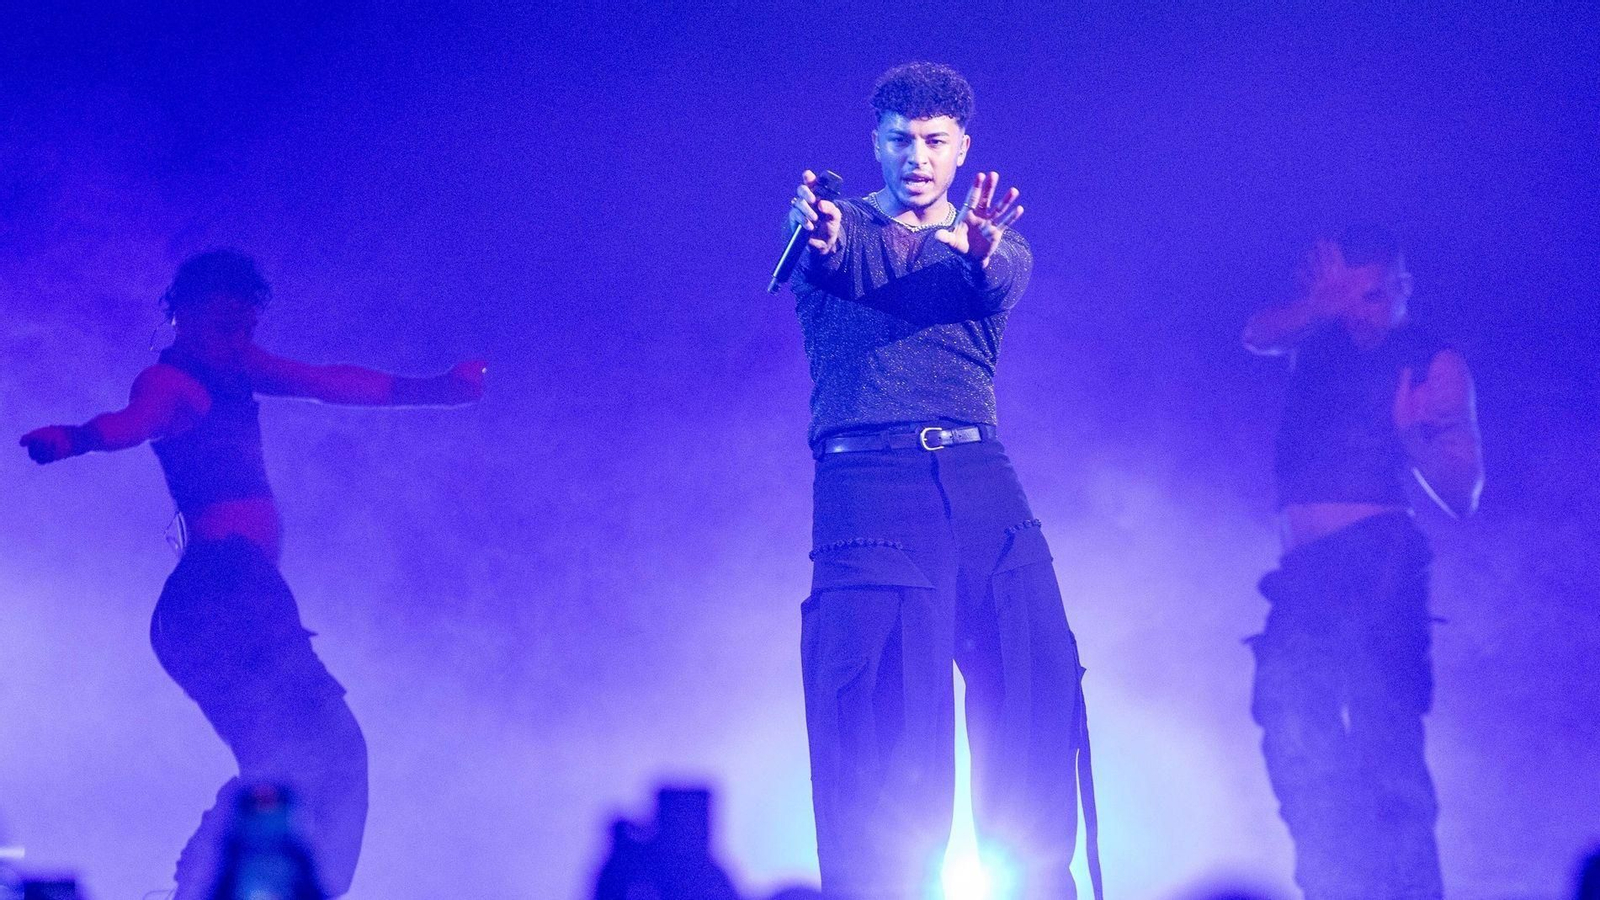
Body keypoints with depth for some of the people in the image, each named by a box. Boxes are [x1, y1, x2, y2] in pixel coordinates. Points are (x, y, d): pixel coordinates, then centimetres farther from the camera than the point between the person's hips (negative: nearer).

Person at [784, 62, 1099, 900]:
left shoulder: (992, 244, 18)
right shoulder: (839, 228, 12)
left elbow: (1003, 280, -7)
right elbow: (822, 258, -13)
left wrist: (978, 243, -33)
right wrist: (820, 234, -39)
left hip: (978, 477, 3)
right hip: (867, 478, -3)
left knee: (1039, 676, -8)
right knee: (883, 702, -12)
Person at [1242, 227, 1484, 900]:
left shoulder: (1434, 364, 5)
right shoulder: (1317, 333, 15)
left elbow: (1461, 497, 2)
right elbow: (1258, 335, -8)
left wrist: (1410, 435, -18)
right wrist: (1317, 304, -29)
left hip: (1377, 562, -5)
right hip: (1306, 569, 6)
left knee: (1383, 735, -17)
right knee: (1296, 736, -2)